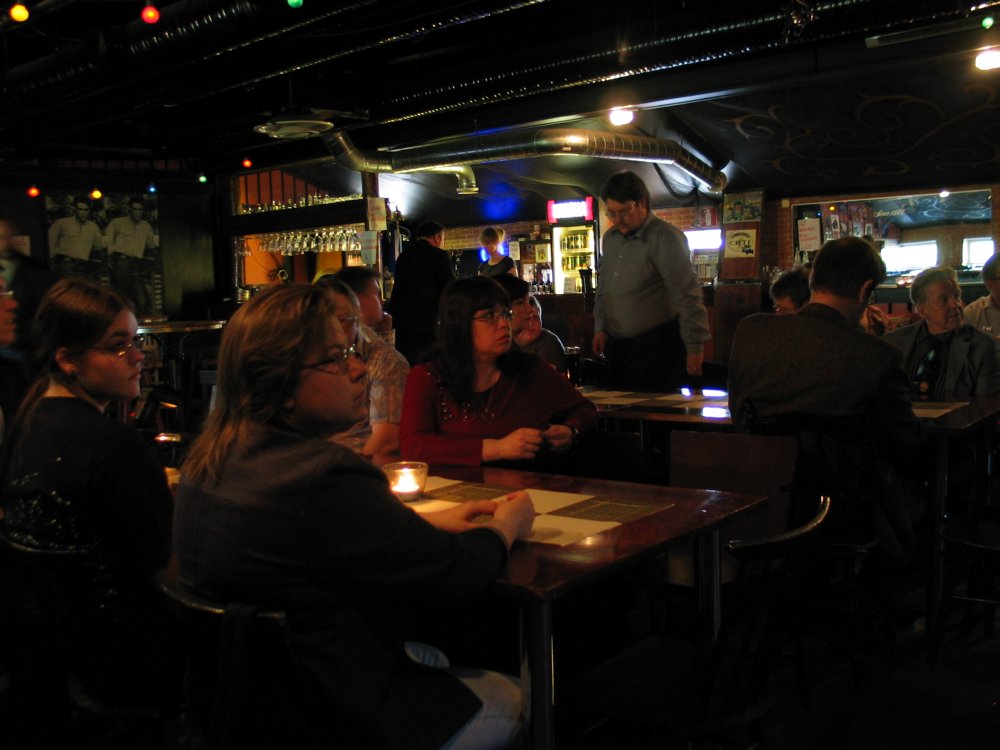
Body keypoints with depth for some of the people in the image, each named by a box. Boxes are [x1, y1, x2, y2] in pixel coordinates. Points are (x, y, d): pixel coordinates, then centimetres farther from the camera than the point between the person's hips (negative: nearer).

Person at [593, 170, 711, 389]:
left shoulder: (665, 238, -13)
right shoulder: (610, 238, 11)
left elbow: (688, 295, -16)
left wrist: (695, 346, -18)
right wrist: (600, 327, 15)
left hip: (656, 347, -7)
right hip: (616, 345, 7)